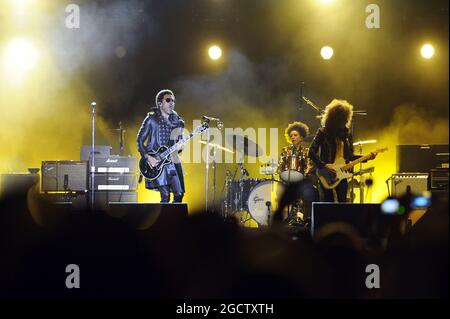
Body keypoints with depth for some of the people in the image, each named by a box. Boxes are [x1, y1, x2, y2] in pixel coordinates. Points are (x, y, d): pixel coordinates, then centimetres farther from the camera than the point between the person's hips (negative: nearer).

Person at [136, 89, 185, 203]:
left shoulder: (178, 121, 11)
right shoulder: (152, 119, -2)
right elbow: (140, 140, -1)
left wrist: (179, 147, -6)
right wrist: (148, 157, -13)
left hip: (172, 160, 5)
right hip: (155, 162, -5)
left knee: (179, 194, -2)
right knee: (165, 195, -14)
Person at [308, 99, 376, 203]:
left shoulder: (347, 133, 9)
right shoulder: (323, 132, -6)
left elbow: (349, 155, 15)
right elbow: (311, 152, -8)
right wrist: (324, 166, -17)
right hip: (326, 175, -4)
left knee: (343, 201, -1)